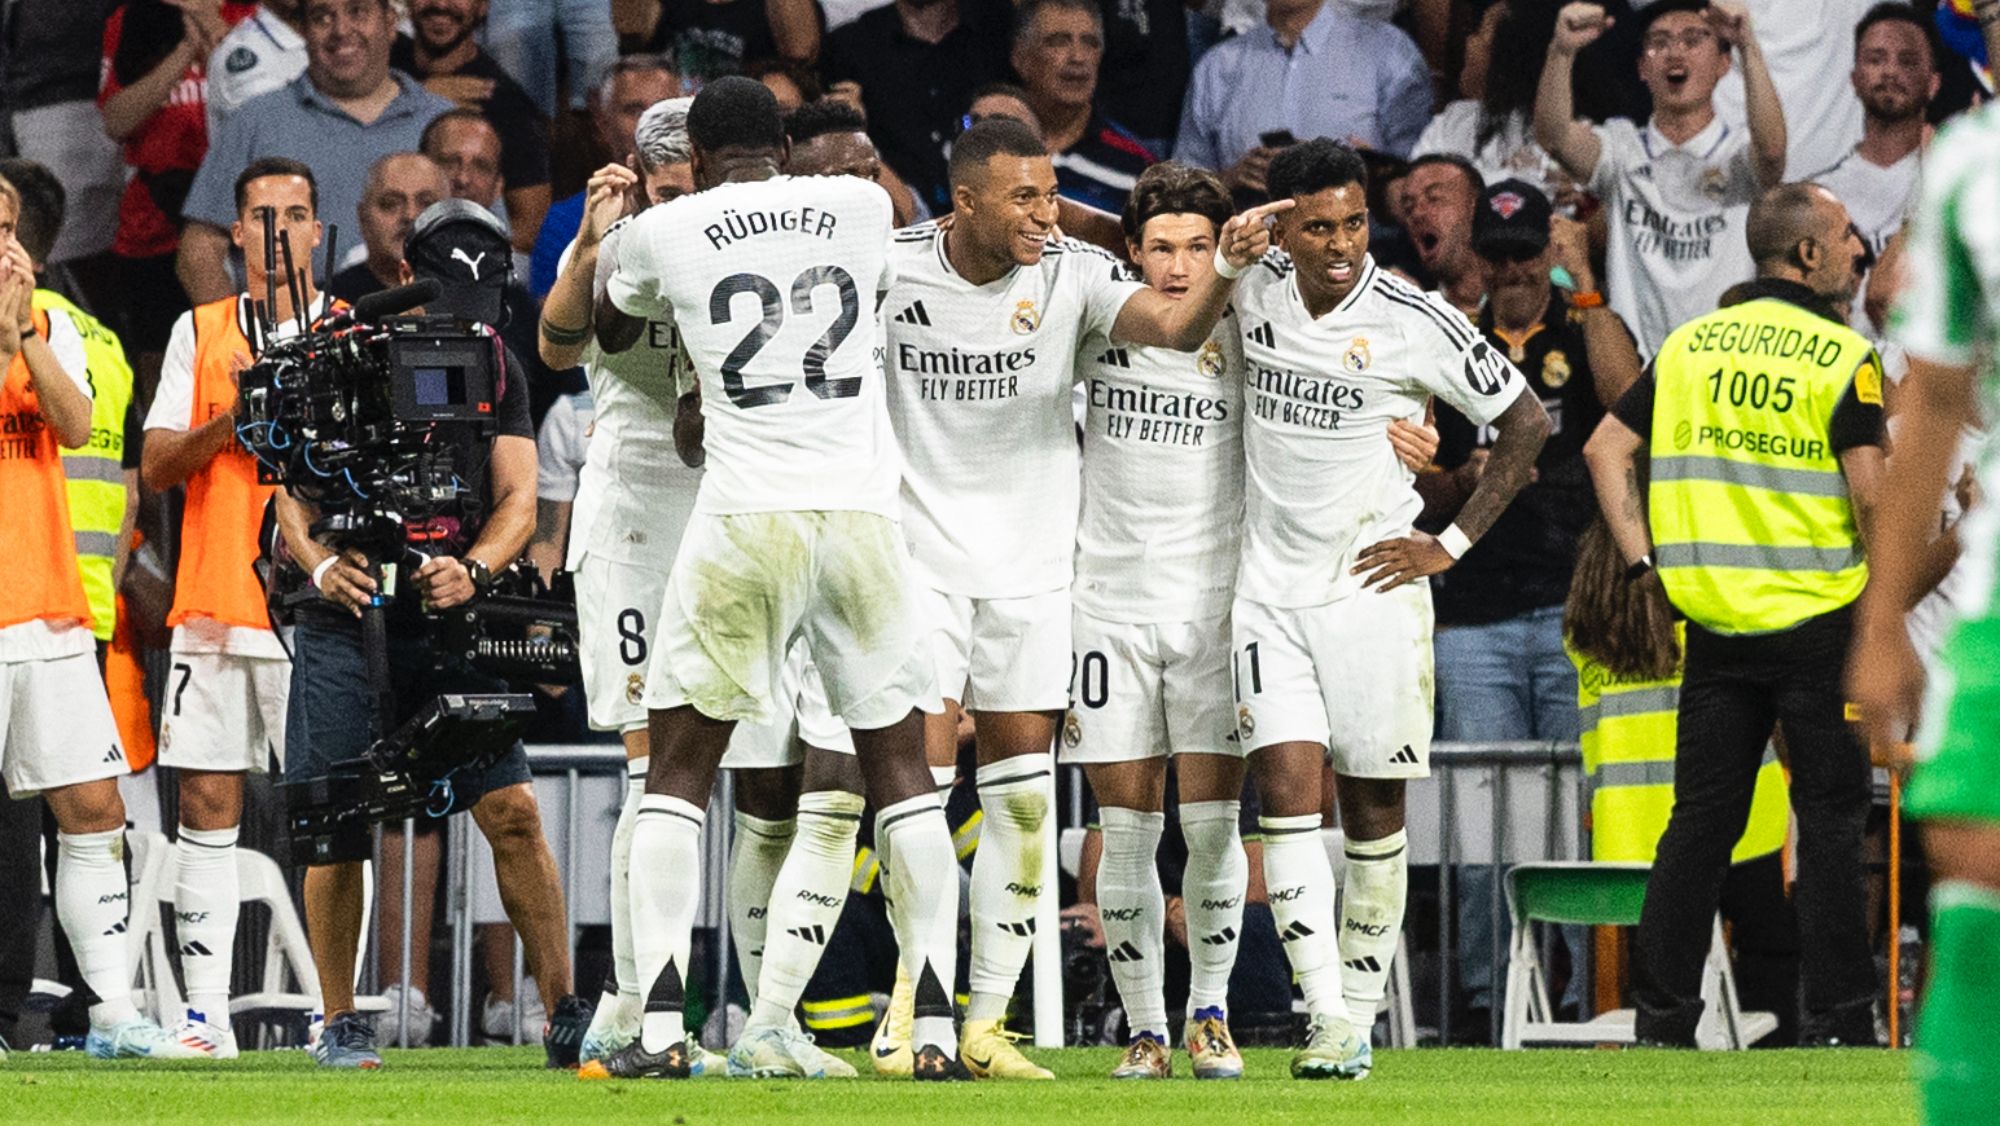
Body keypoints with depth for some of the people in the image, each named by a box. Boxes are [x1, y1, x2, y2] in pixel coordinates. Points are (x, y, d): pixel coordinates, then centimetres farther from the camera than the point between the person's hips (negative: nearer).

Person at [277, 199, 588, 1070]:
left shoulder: (495, 368, 8)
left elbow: (517, 499, 2)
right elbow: (293, 486, 1)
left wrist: (472, 570, -19)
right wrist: (319, 564, -19)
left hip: (451, 618, 1)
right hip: (348, 619, -1)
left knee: (512, 811, -7)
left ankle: (564, 1014, -3)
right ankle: (340, 1022, 12)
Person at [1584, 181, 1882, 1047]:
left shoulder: (1690, 345, 8)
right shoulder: (1843, 357, -8)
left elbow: (1606, 449, 6)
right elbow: (1868, 489, -17)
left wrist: (1641, 558, 7)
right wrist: (1888, 579, -2)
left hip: (1715, 619, 5)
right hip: (1816, 619, -4)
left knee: (1701, 817, 8)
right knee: (1829, 821, 2)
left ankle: (1661, 1015, 7)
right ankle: (1835, 1018, 1)